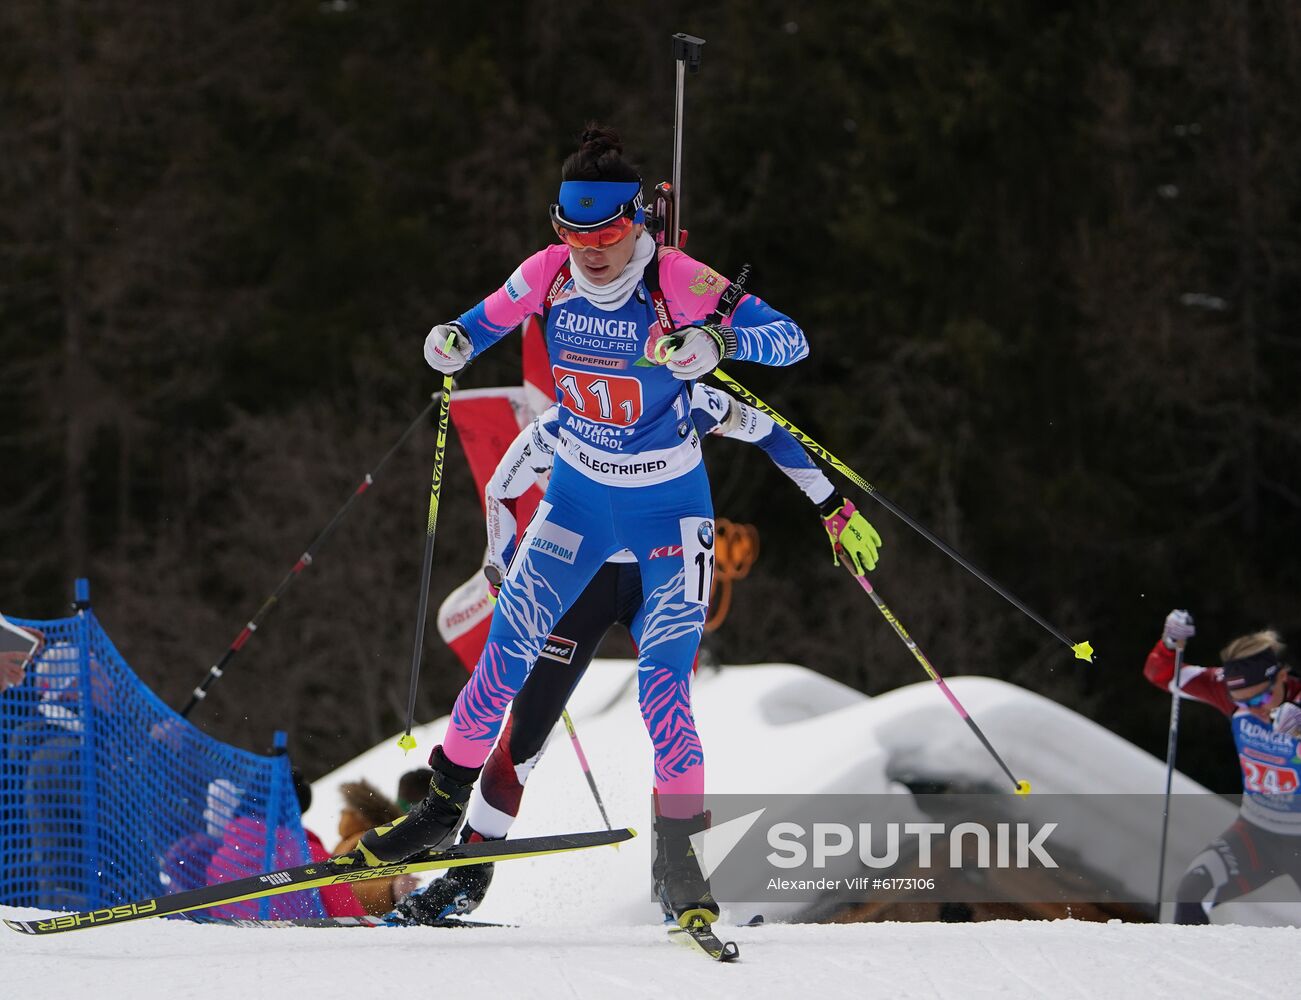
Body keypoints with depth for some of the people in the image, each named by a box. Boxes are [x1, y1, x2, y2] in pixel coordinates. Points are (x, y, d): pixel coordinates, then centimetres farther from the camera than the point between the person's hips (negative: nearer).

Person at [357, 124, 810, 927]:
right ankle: (446, 804, 19)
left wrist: (721, 338, -46)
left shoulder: (679, 282, -22)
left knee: (663, 685, -13)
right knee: (508, 649, 1)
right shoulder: (548, 275, -10)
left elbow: (791, 340, -26)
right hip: (579, 492, 4)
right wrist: (454, 343, -15)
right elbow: (485, 324, 9)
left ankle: (685, 857, -1)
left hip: (669, 505, -4)